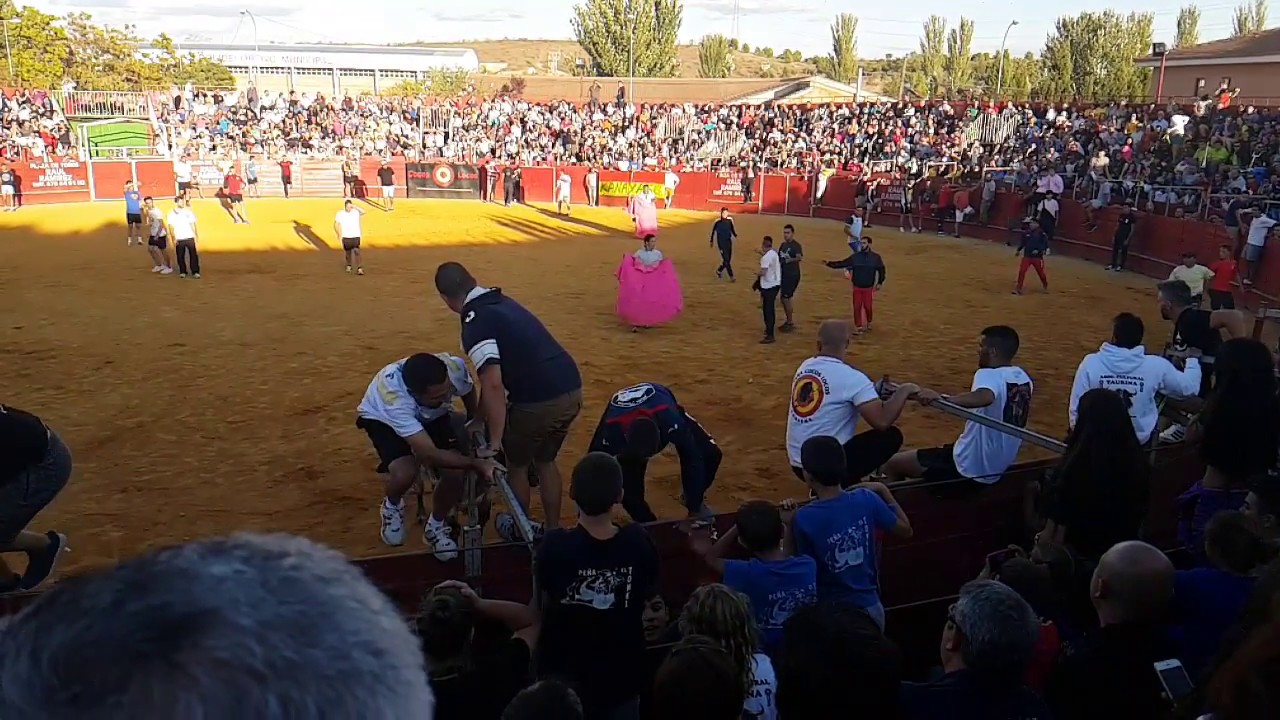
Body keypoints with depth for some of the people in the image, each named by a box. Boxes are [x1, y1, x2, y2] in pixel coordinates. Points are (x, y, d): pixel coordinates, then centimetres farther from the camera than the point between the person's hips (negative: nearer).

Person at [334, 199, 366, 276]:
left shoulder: (356, 212, -2)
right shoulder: (340, 214, -3)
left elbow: (363, 212, -20)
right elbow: (336, 225, -1)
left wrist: (355, 207, -28)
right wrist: (339, 235, -8)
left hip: (356, 236, -1)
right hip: (345, 237, 1)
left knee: (357, 251, -13)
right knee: (348, 252, 14)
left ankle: (359, 268, -18)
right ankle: (349, 266, 37)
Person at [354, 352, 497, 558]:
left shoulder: (454, 367, -35)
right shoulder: (393, 396, -45)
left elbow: (471, 394, -8)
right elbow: (430, 454, -44)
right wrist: (477, 464, -46)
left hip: (431, 415, 3)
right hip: (382, 417, -3)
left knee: (456, 473, -17)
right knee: (405, 474, -29)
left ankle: (436, 526, 13)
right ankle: (392, 506, 8)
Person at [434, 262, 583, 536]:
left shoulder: (474, 323, -11)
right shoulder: (502, 302, 16)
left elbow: (493, 384, -21)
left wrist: (494, 442, -15)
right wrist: (481, 417, 32)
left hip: (539, 402, -7)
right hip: (572, 391, 7)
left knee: (517, 464, 20)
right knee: (545, 461, 28)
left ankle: (520, 530, 38)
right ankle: (553, 530, 38)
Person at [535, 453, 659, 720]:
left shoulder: (554, 546, -26)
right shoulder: (638, 542, -20)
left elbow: (544, 595, -6)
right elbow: (650, 594, -2)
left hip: (564, 675, -1)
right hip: (622, 676, 1)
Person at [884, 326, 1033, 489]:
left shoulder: (989, 374, -22)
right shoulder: (1023, 378, 3)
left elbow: (984, 398, -45)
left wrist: (940, 398, -49)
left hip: (968, 469, -9)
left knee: (892, 464, 2)